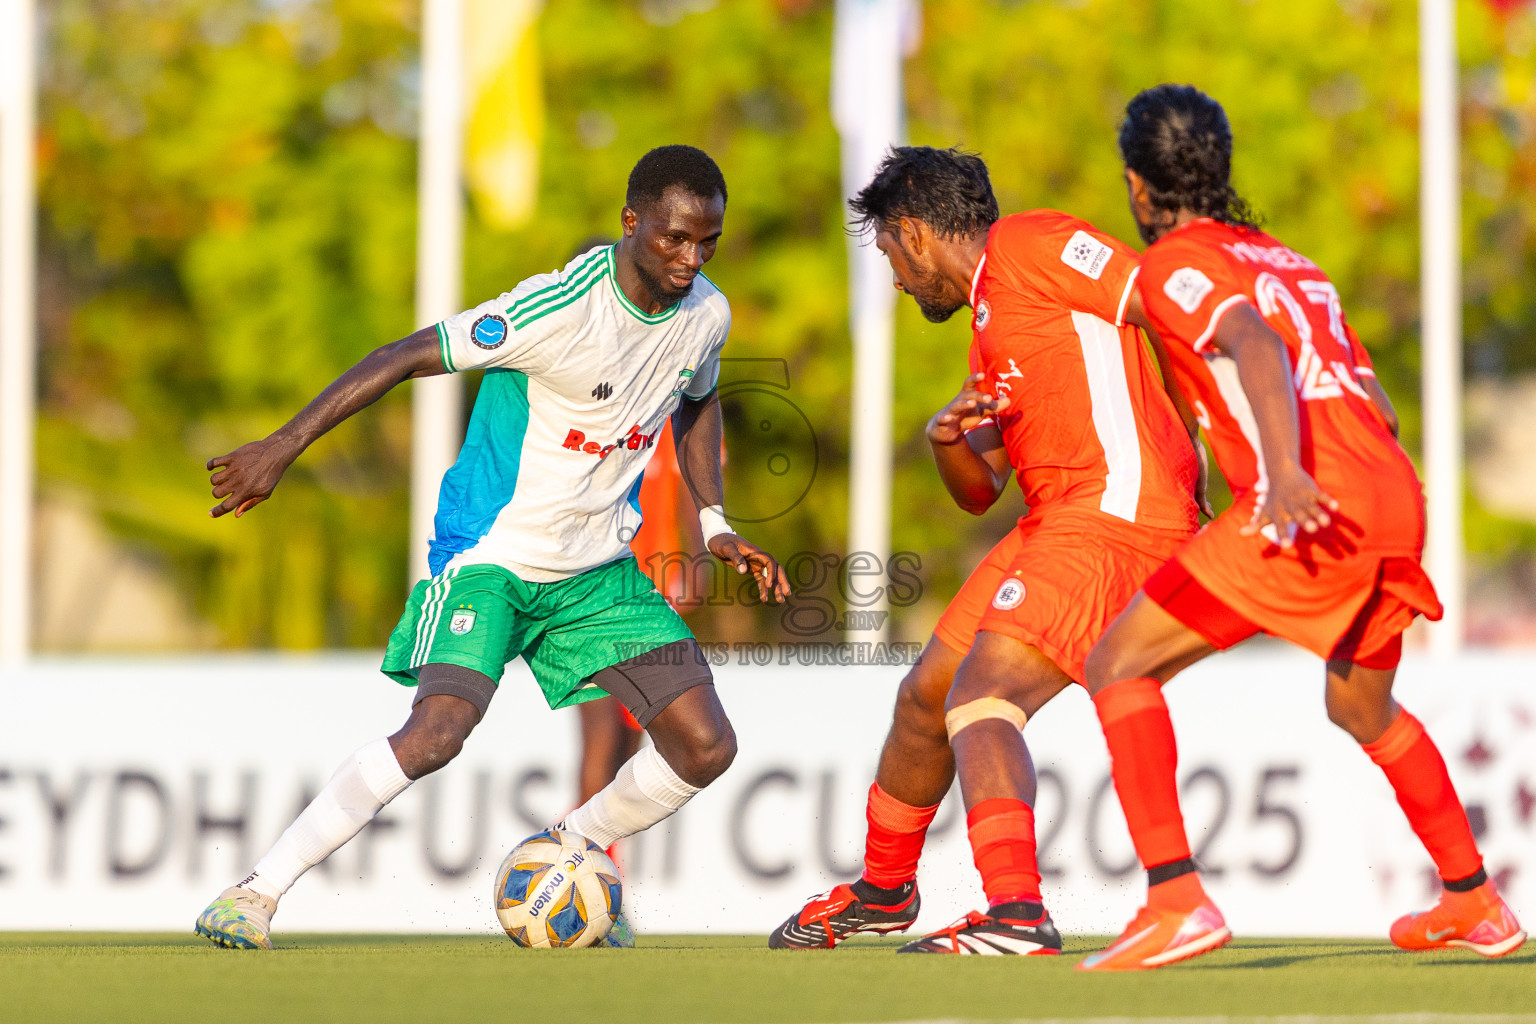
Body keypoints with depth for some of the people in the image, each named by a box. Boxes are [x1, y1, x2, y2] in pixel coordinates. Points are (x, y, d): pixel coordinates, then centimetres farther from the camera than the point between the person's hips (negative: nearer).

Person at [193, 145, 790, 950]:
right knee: (438, 732, -27)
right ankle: (257, 891, -14)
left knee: (706, 747, -4)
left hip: (600, 569, 6)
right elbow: (409, 356, -20)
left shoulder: (706, 316, -3)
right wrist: (283, 447, -23)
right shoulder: (558, 309, -24)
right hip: (494, 551, -6)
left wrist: (714, 525, 11)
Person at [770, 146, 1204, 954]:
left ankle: (1017, 915, -35)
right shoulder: (987, 318, 25)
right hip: (1053, 523, 10)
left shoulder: (1032, 247, -5)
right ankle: (882, 892, 39)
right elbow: (979, 491, 24)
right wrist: (947, 438, 2)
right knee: (925, 697, 19)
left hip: (1117, 517, -10)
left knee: (980, 698, -24)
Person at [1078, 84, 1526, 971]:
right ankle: (1475, 904, 40)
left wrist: (1287, 471, -32)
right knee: (1363, 709, 32)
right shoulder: (1293, 264, 29)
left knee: (1120, 665, -3)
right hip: (1398, 499, 8)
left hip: (1313, 507, -8)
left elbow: (1256, 344, -17)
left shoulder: (1175, 265, 4)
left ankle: (1174, 899, -17)